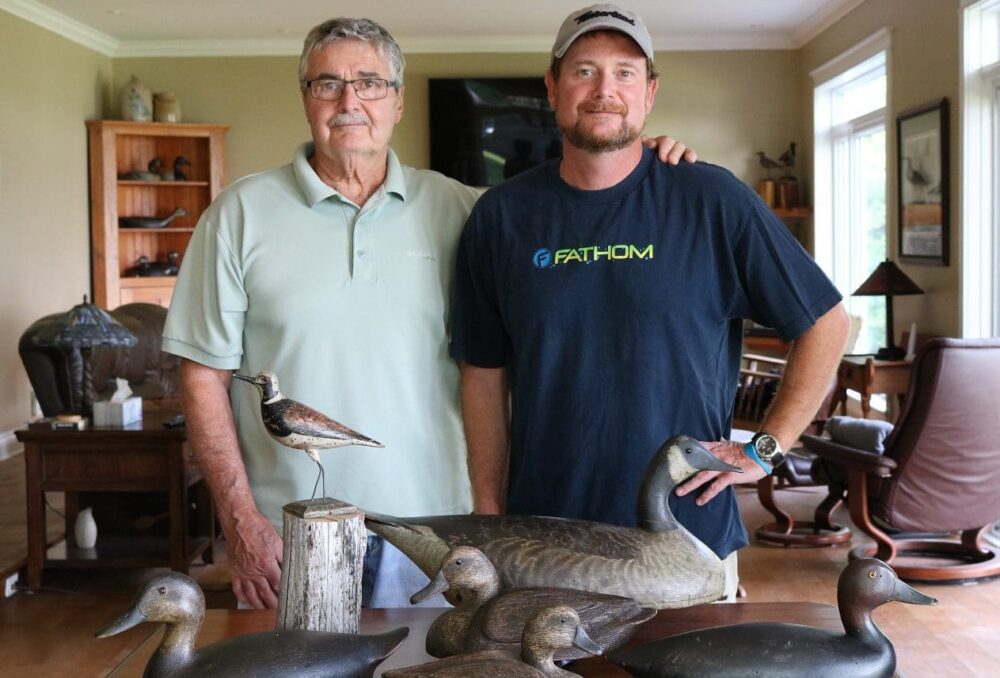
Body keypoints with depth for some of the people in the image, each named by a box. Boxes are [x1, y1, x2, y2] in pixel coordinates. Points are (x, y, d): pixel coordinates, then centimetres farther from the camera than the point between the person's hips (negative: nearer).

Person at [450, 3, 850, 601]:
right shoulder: (502, 216, 1)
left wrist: (764, 450, -4)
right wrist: (489, 519, 1)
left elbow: (827, 323, 2)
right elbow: (485, 376, 5)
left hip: (690, 538, -1)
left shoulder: (712, 200, -5)